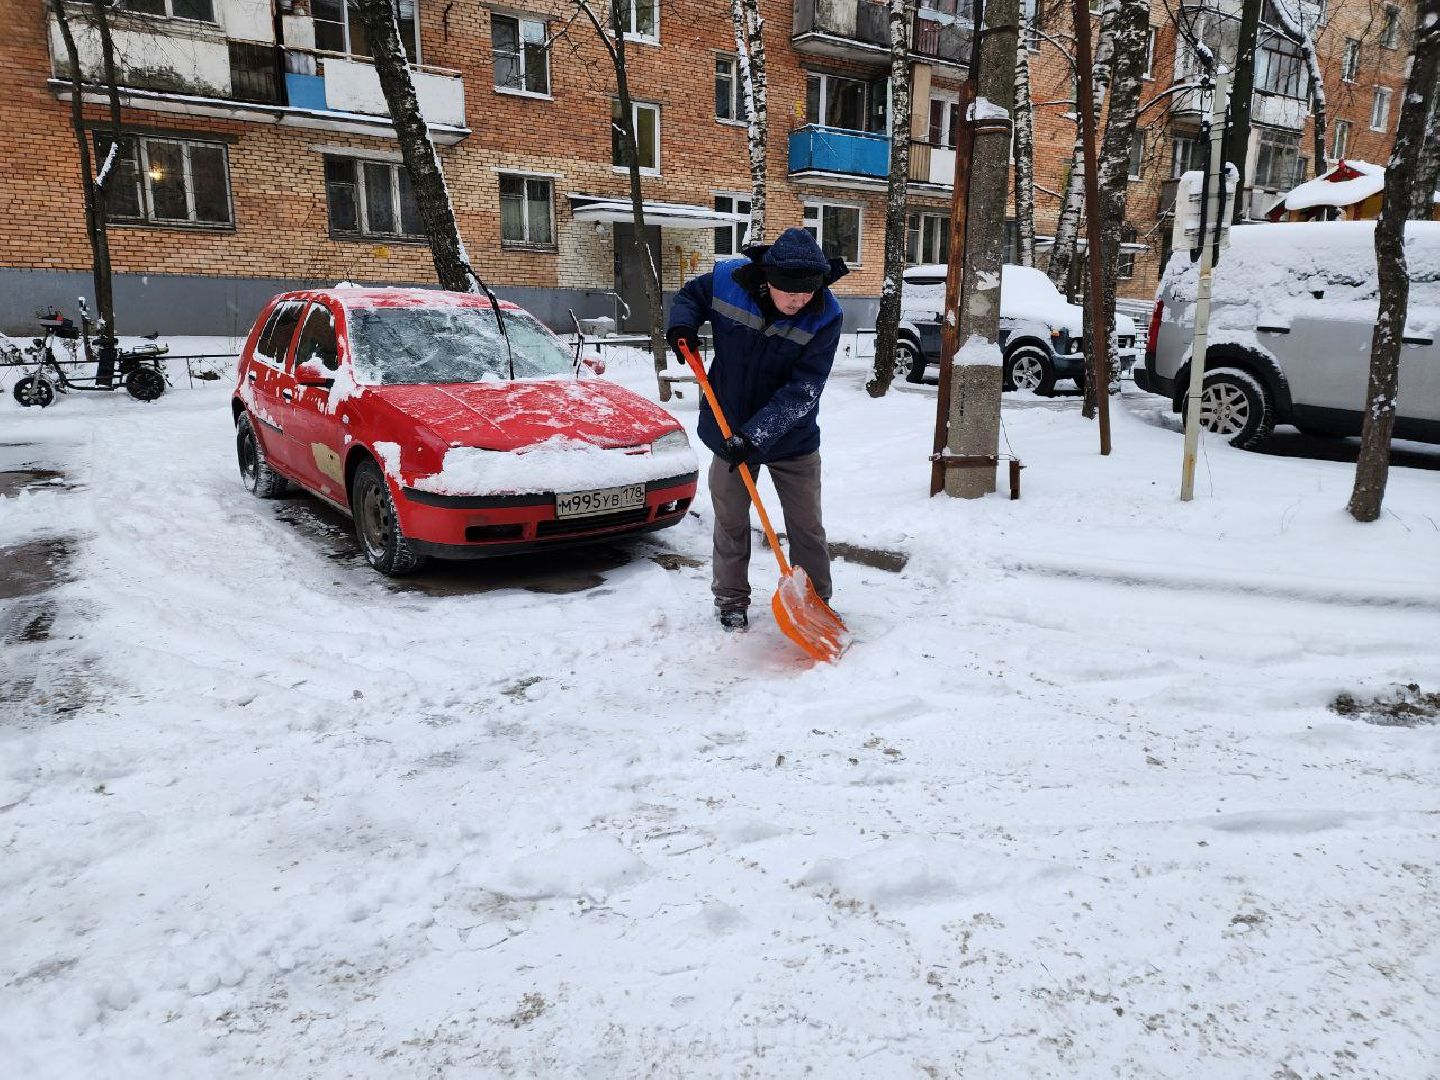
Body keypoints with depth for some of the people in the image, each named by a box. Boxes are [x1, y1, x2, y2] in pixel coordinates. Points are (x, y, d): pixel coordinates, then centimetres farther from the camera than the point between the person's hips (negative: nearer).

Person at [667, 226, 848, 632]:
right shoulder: (727, 279, -17)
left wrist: (758, 434, -33)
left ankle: (817, 600, 25)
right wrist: (682, 324, -14)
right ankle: (731, 599, 28)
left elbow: (803, 390, -26)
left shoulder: (824, 317, -22)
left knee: (806, 524, 8)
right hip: (730, 429, 1)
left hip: (792, 436, -1)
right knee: (730, 521, 12)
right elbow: (691, 294, 7)